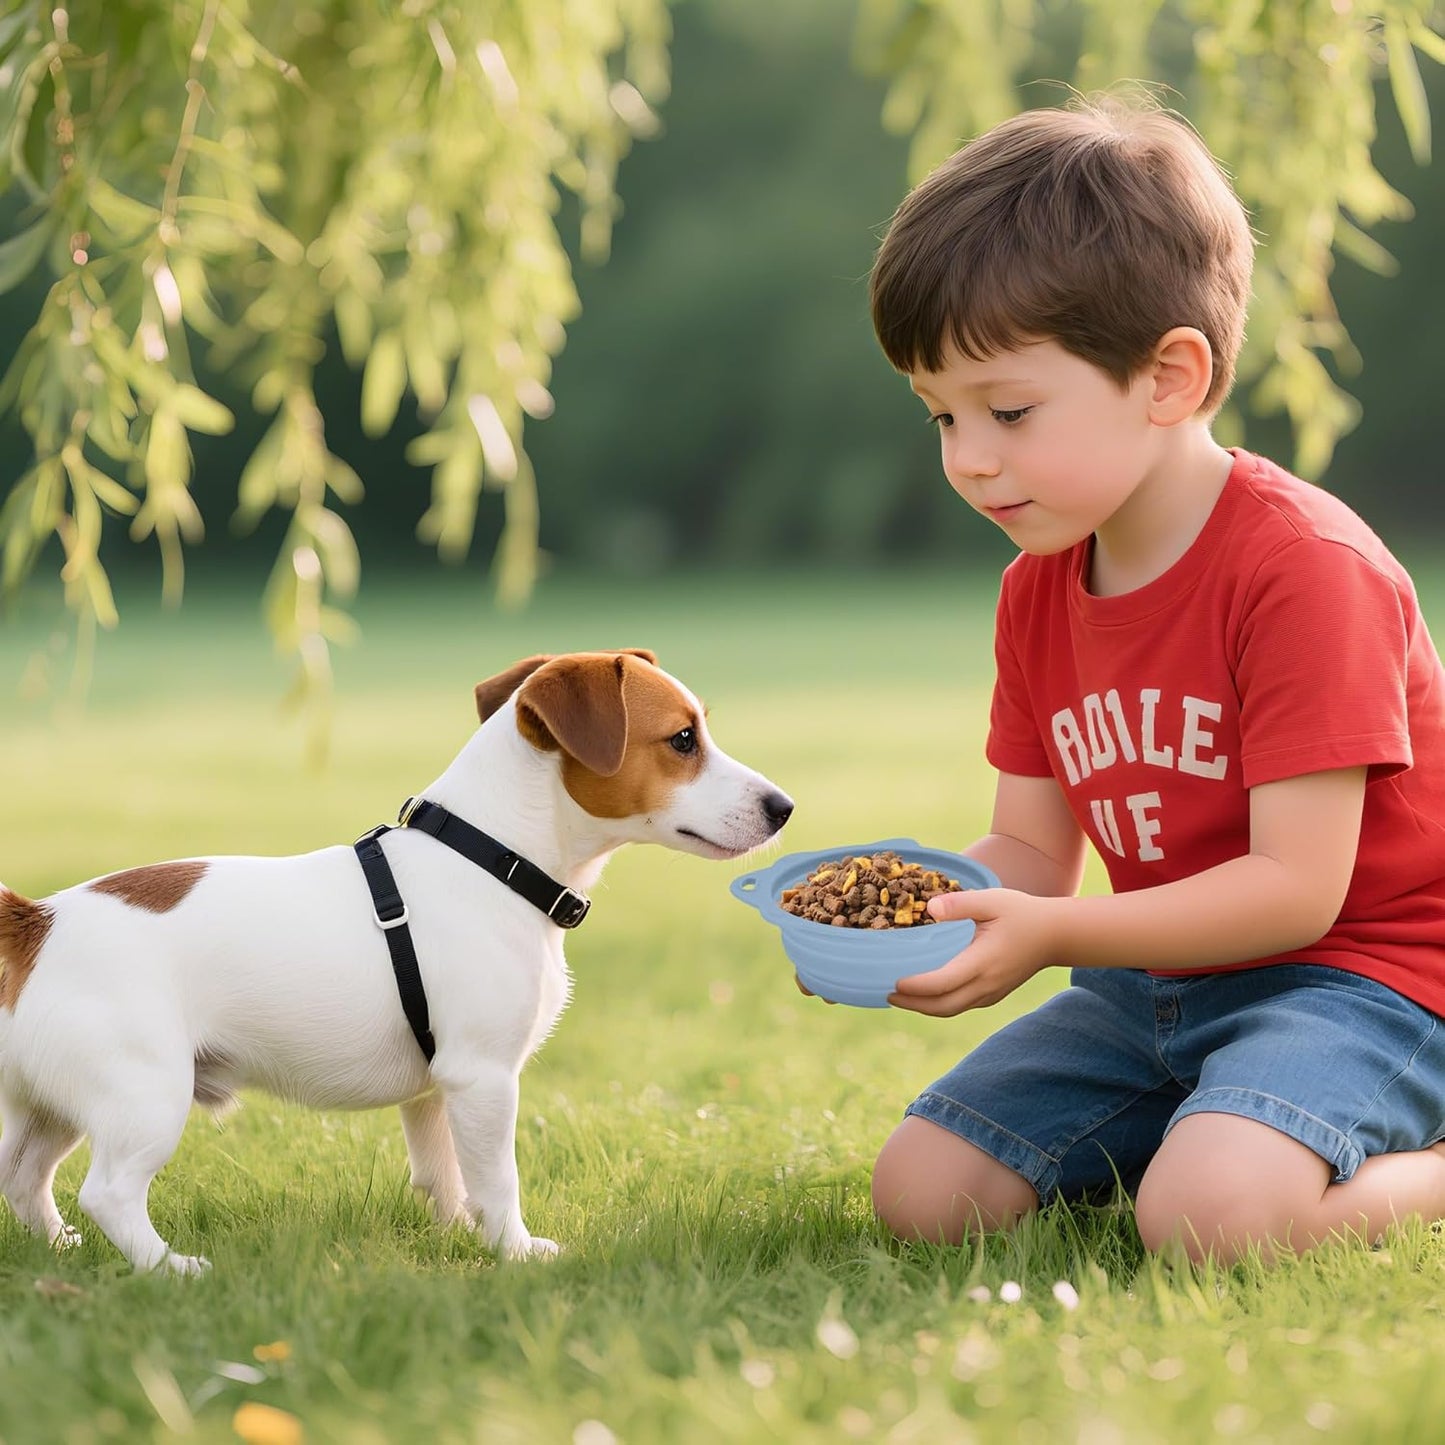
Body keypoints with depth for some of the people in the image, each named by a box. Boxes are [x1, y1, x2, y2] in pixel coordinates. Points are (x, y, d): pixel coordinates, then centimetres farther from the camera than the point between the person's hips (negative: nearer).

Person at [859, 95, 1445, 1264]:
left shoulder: (1304, 564, -20)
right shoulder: (1036, 595, 6)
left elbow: (1296, 887, -23)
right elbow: (1035, 850, 9)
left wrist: (1049, 935, -28)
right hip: (1156, 987, 8)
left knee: (1206, 1214, -34)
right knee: (922, 1194, -5)